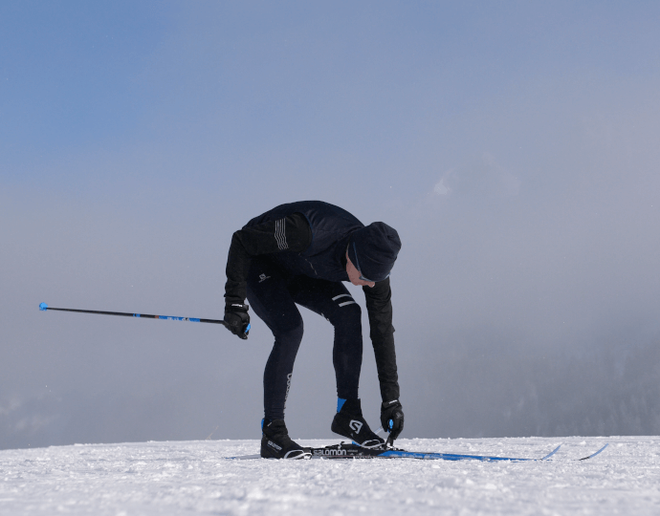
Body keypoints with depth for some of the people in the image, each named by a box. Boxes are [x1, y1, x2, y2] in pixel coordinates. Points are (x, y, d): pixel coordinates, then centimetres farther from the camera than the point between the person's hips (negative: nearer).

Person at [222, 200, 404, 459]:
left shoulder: (373, 263, -24)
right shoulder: (306, 233, -43)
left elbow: (383, 331, -16)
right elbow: (241, 241, -29)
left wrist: (391, 400, -15)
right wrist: (235, 302, -29)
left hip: (302, 273, 5)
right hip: (259, 263, -5)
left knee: (349, 314, -19)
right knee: (290, 330, -27)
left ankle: (348, 413, -9)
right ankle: (272, 433, -17)